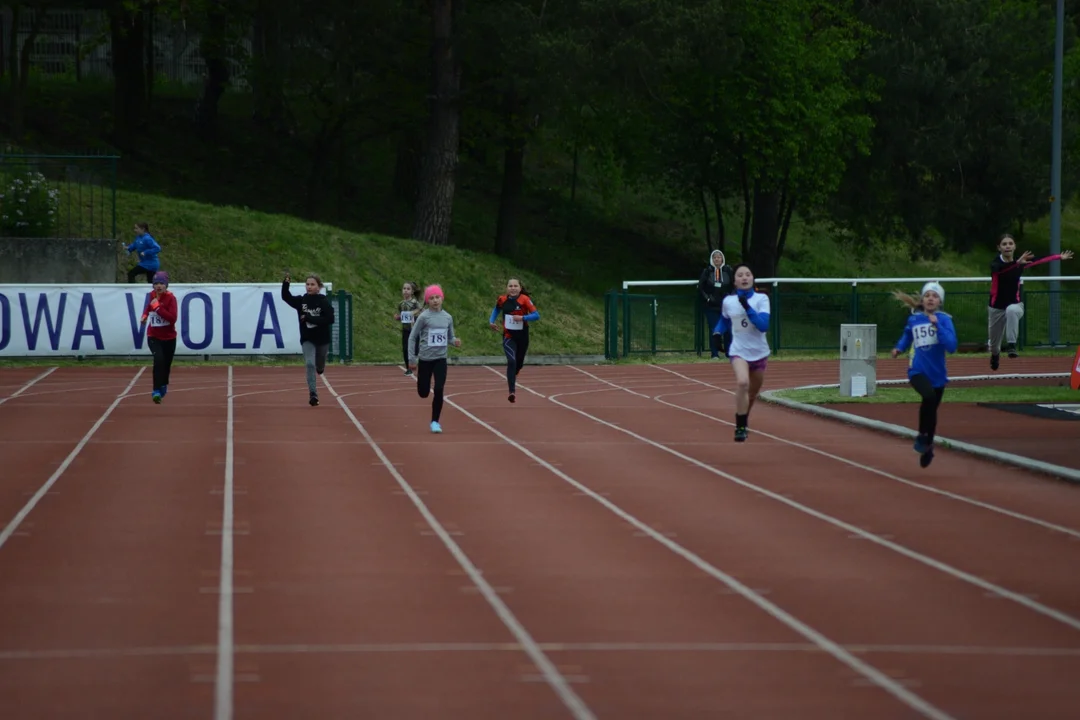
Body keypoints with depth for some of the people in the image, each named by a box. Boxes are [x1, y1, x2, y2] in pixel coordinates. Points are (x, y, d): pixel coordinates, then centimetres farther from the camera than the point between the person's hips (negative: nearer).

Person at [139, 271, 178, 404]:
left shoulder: (171, 298, -15)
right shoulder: (152, 295, -1)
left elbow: (172, 318, -27)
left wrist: (158, 307, -31)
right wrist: (145, 315, 7)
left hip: (169, 338, -1)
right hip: (153, 336, 1)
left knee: (166, 364, 13)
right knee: (159, 359, -24)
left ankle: (163, 386, 45)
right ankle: (157, 392, -25)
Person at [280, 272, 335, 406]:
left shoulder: (325, 302, -9)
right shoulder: (301, 300, -1)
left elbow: (329, 319, -18)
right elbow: (286, 297, -11)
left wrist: (310, 318, -23)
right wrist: (286, 283, -28)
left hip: (322, 339, 0)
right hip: (307, 339, 0)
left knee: (319, 367, 17)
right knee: (309, 364, -17)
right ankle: (313, 394, -17)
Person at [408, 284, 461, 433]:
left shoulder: (448, 317, 2)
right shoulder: (424, 317, -9)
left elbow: (450, 337, 12)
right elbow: (412, 337, -4)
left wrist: (455, 341, -12)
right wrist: (412, 359, -7)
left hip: (440, 359, 2)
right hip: (425, 359, -2)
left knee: (439, 390, -10)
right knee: (424, 393, 8)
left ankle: (435, 421, 3)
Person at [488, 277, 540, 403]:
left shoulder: (524, 299, -14)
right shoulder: (502, 299, -5)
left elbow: (536, 315, -18)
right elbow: (496, 309, 18)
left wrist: (522, 318, -32)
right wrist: (491, 321, 3)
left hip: (522, 337, 0)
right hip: (509, 337, 0)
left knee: (519, 363, 18)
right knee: (511, 361, -23)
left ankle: (512, 378, 54)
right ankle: (512, 392, -24)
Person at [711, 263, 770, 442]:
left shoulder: (761, 299, -8)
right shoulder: (728, 302, -2)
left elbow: (763, 325, -21)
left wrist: (747, 308, -29)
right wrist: (717, 333, -2)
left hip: (759, 352, 1)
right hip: (739, 351, -1)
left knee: (753, 392, 17)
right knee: (742, 382, -28)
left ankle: (743, 419, 46)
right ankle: (740, 427, -20)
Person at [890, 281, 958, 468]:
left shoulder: (944, 319, -7)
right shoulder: (913, 319, 0)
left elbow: (951, 346, -19)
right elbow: (907, 336, 21)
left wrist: (937, 325, -25)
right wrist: (899, 348, 3)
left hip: (937, 374, 1)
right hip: (918, 371, -1)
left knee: (932, 410, 13)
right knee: (929, 396, -31)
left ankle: (927, 448, 38)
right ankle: (922, 436, -10)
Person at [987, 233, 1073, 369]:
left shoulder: (1020, 262, -6)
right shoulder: (995, 263, -17)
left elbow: (1040, 260, 10)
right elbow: (999, 269, -42)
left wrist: (1060, 257, 14)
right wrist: (1017, 263, -58)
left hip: (1015, 305, 0)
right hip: (997, 307, 0)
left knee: (1012, 310, -40)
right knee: (994, 343, 15)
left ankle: (1011, 344, -38)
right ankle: (995, 354, 52)